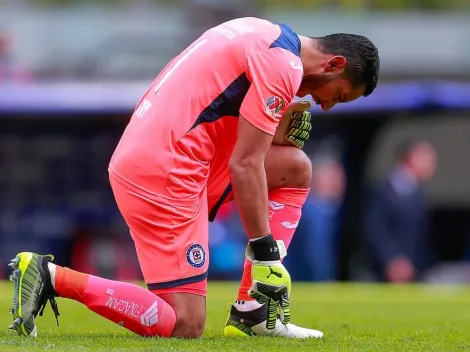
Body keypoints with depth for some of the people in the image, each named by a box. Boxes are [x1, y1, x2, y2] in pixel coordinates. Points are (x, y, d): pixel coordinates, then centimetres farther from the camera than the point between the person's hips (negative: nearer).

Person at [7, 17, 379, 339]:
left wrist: (279, 127, 5)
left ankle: (254, 313, 10)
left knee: (295, 167, 14)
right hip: (163, 174, -10)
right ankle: (53, 277, -8)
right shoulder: (283, 64, -12)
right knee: (184, 327, -8)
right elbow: (244, 166, -14)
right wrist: (265, 253, -10)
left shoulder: (263, 34, 17)